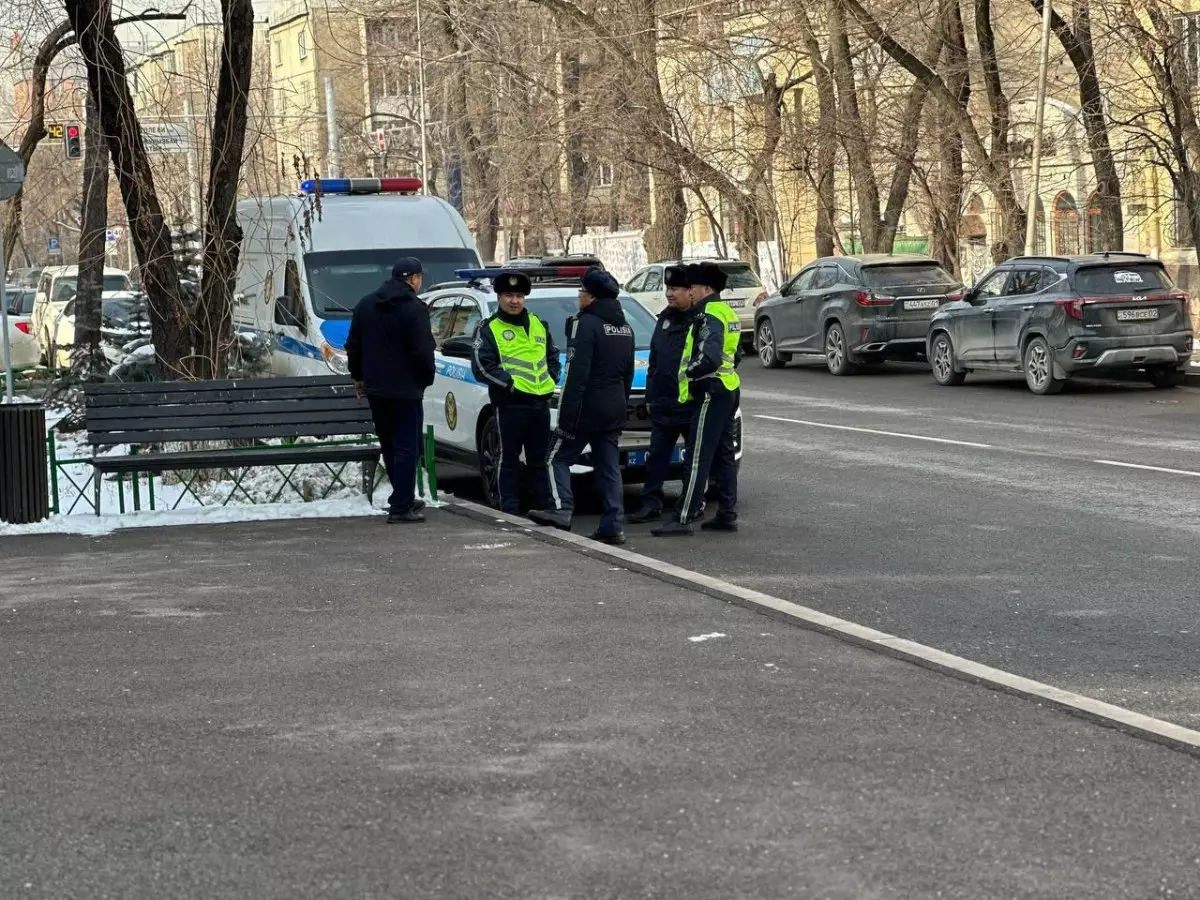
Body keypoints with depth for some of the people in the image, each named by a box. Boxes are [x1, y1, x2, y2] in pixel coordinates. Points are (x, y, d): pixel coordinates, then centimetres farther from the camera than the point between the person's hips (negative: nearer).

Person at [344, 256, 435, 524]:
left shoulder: (365, 305, 10)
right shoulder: (414, 308, -13)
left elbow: (353, 346, 14)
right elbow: (423, 351, -17)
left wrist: (359, 377, 22)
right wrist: (427, 378, -2)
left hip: (375, 389, 7)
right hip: (406, 389, -7)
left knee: (389, 446, 17)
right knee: (406, 448, -3)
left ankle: (404, 499, 25)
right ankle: (400, 507, -7)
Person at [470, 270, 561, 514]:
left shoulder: (538, 325, 17)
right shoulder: (489, 329, -1)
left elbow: (553, 355, 25)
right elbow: (481, 366, -9)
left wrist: (551, 379, 7)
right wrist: (509, 383, -16)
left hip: (540, 402, 5)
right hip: (510, 404, -5)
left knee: (539, 459, 13)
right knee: (510, 459, -1)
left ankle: (546, 507, 19)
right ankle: (510, 510, 3)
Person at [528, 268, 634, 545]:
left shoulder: (586, 324, -13)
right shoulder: (625, 327, 14)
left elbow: (576, 375, -19)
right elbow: (628, 374, 20)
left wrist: (567, 416, -19)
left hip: (587, 408, -8)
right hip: (614, 410, 8)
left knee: (558, 458, 2)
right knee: (609, 467, 7)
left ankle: (562, 509, -14)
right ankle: (613, 525, 3)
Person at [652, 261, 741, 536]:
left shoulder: (710, 315, -15)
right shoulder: (726, 313, 18)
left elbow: (709, 358, -27)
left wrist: (688, 372, -14)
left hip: (712, 392, -11)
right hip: (728, 389, 11)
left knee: (698, 458, -11)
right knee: (723, 455, 13)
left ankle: (684, 518, -12)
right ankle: (727, 514, 16)